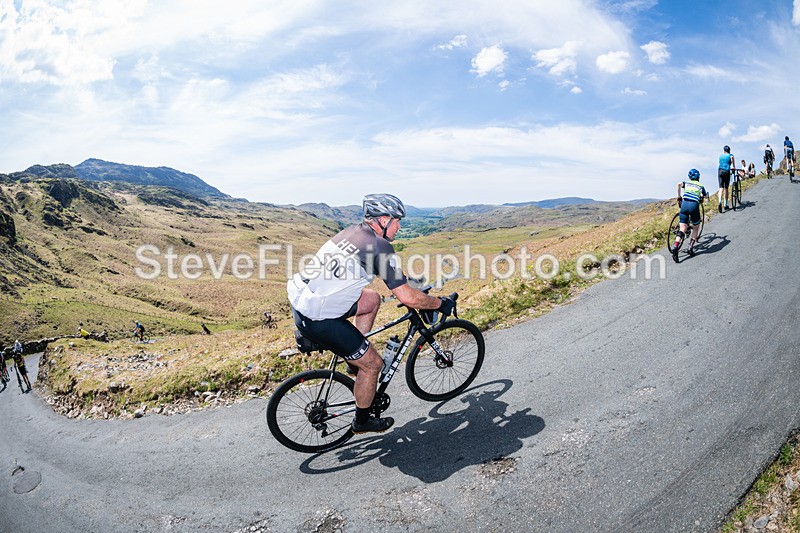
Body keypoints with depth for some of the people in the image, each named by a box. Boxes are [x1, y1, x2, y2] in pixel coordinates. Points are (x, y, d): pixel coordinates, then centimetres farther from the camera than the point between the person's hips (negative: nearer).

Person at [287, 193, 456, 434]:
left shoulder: (354, 231, 13)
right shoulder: (380, 246, -13)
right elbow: (407, 297, -14)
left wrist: (405, 278, 35)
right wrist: (441, 303, 1)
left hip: (300, 298, 9)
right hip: (318, 319, -9)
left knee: (372, 299, 22)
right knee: (373, 364, 6)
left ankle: (355, 356, 29)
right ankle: (362, 421, 27)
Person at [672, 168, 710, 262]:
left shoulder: (687, 183, 20)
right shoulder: (701, 186, 20)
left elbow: (679, 184, -2)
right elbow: (706, 196, 29)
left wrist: (679, 196, 8)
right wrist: (702, 197, 52)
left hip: (684, 204, 1)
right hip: (694, 205, -1)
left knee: (682, 229, -2)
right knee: (696, 227, 18)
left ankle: (676, 247, -23)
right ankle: (691, 247, 7)